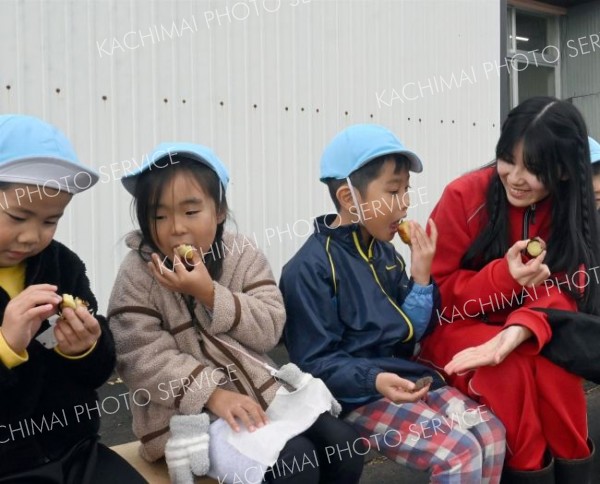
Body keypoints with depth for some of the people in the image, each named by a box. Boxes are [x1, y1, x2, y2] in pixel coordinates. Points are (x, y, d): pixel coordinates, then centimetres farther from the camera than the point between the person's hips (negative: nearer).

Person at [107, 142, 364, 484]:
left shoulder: (243, 255, -1)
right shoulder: (138, 276, -9)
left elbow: (269, 330, -8)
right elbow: (144, 360, -15)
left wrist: (209, 294, -22)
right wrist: (213, 395, -24)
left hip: (259, 395, 5)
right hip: (190, 414, -4)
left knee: (345, 445, -4)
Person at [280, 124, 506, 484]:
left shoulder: (385, 253, 10)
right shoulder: (310, 267, -15)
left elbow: (409, 333, 8)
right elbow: (316, 363, -15)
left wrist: (421, 277, -3)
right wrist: (373, 380, -28)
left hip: (410, 379, 8)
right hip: (358, 396, -7)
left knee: (490, 431, -8)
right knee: (460, 452, -20)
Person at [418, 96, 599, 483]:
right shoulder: (464, 196, -17)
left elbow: (561, 292, -15)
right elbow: (436, 292, -13)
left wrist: (515, 334, -36)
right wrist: (504, 276, -30)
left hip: (520, 334, 3)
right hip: (455, 326, -3)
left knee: (554, 364, -27)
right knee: (512, 369, -30)